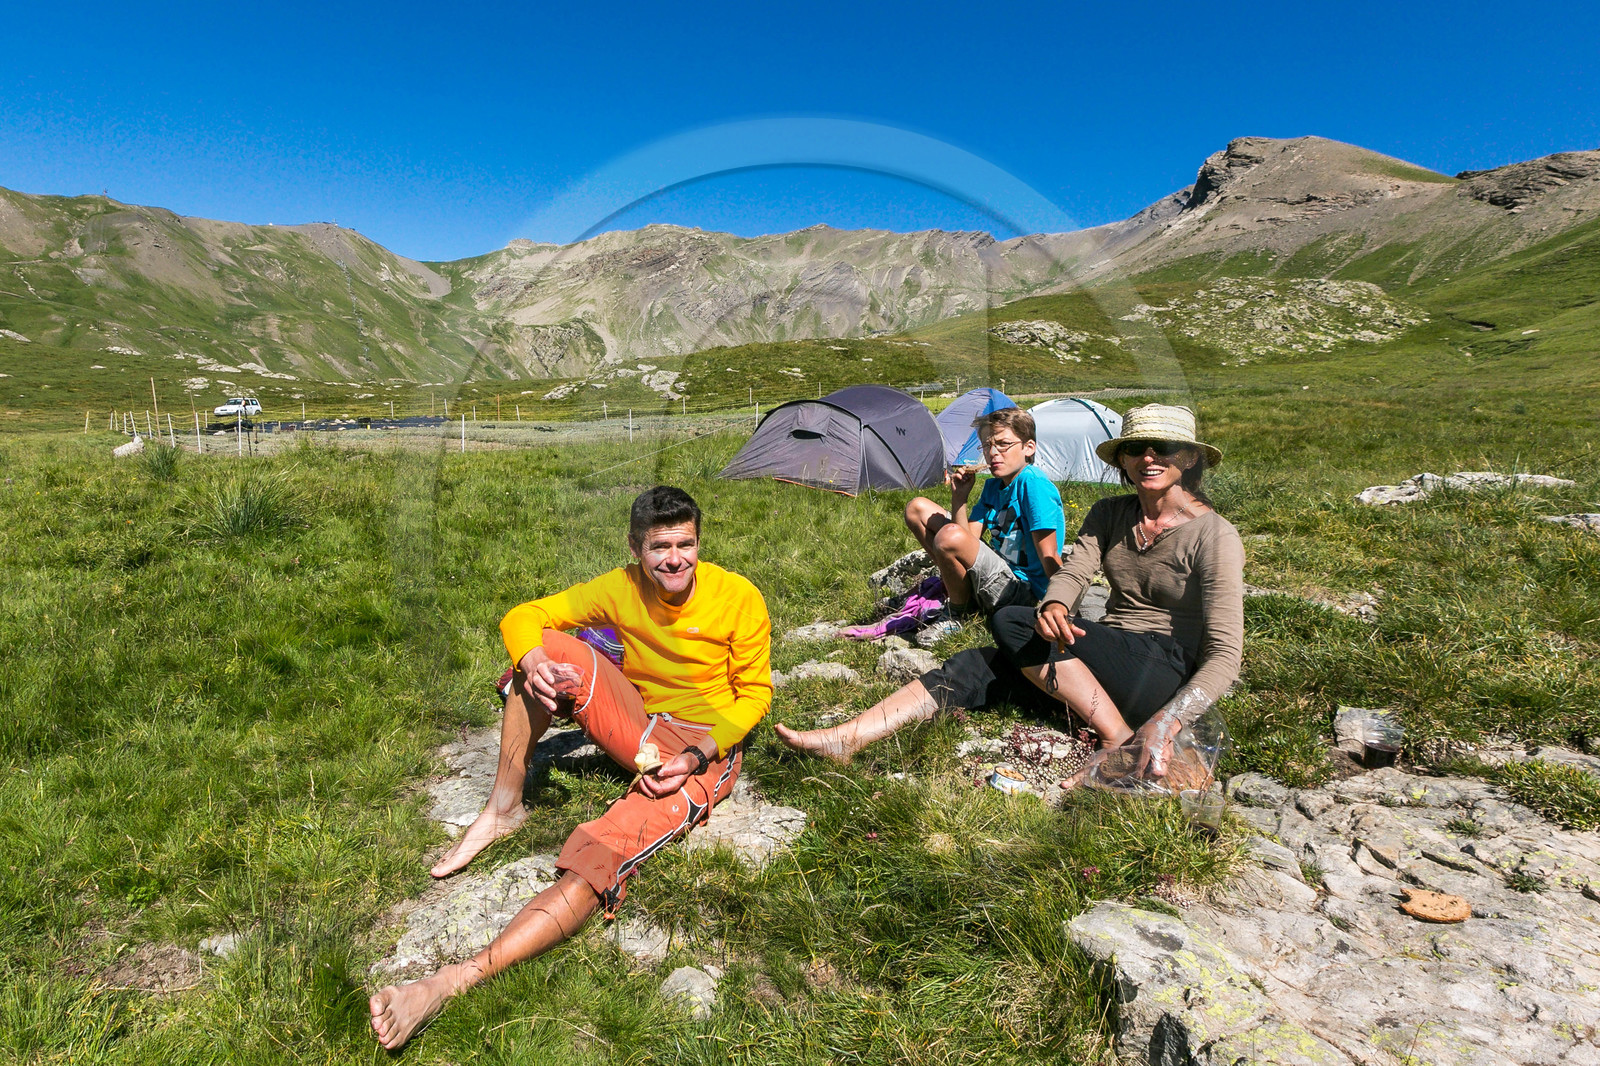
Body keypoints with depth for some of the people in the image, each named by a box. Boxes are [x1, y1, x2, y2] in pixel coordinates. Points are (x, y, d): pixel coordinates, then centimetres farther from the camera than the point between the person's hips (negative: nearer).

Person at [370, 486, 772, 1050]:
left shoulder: (738, 597, -16)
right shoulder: (622, 588, -7)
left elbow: (755, 692, -8)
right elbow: (523, 617, -3)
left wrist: (700, 754, -23)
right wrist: (532, 659, -28)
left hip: (705, 746, -5)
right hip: (637, 723, 5)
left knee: (603, 852, -31)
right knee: (552, 648, -17)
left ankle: (452, 982, -37)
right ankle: (503, 809, -7)